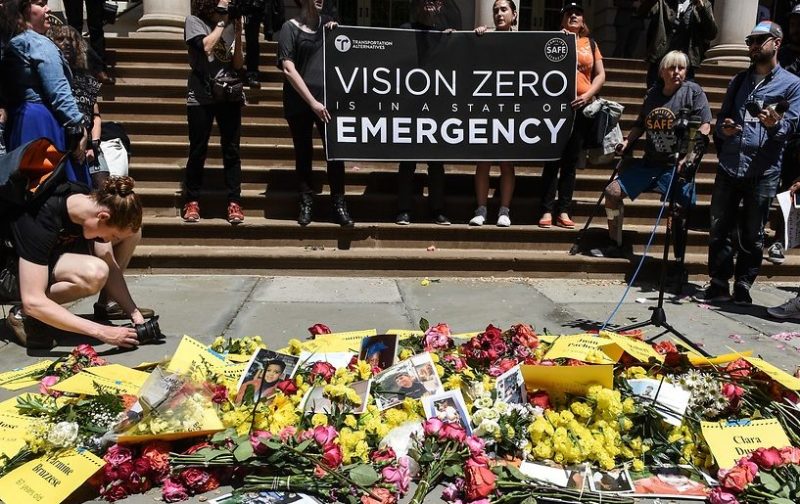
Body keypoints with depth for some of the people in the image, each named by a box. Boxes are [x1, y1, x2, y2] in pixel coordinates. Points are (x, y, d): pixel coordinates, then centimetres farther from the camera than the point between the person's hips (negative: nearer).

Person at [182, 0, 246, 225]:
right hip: (201, 96, -3)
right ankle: (192, 201, 11)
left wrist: (238, 36, -6)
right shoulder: (194, 21, 2)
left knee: (231, 150, 1)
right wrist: (222, 22, -7)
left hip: (230, 95, 3)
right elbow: (206, 46, -16)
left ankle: (234, 203, 4)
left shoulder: (230, 25, 11)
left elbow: (238, 65, 6)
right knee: (198, 151, 1)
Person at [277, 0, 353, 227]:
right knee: (303, 154, 6)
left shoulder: (328, 23, 11)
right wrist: (312, 102, -15)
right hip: (299, 103, -2)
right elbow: (288, 70, -9)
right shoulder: (290, 28, -1)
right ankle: (306, 204, 16)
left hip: (327, 100, 3)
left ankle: (339, 205, 5)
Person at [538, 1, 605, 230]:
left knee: (571, 161, 4)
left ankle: (563, 211, 7)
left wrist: (587, 95, -5)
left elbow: (600, 75, 11)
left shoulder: (590, 44, 15)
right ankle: (547, 211, -3)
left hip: (582, 107, 3)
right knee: (553, 159, -5)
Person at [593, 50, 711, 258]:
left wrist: (689, 158, -21)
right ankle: (614, 246, 14)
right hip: (649, 162, 6)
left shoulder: (693, 91, -5)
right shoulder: (652, 93, 10)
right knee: (613, 192, 1)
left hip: (677, 166, -5)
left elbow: (704, 128, -12)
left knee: (679, 210, -16)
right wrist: (627, 142, 7)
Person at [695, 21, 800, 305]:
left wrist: (774, 124, -26)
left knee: (752, 235, 4)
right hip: (728, 167, 4)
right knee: (719, 230, 5)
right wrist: (724, 128, -3)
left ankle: (743, 287, 15)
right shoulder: (739, 80, 19)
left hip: (763, 173, -4)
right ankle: (719, 285, 14)